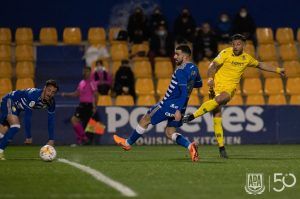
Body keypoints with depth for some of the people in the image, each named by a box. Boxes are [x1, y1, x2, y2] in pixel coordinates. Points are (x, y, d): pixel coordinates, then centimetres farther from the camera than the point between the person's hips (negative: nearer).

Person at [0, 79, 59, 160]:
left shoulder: (51, 103, -15)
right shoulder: (33, 95, -38)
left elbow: (51, 120, -5)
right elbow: (27, 116, -34)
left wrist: (51, 140, -8)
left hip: (17, 106, 8)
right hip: (9, 101, -8)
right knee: (15, 126, -24)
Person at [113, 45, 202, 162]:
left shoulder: (181, 71, -21)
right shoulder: (194, 69, 6)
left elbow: (184, 92, -28)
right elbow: (199, 83, 24)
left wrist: (178, 110, -31)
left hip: (169, 104, -8)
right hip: (179, 107, 8)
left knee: (145, 120, 10)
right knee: (170, 133, 12)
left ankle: (128, 143, 24)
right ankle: (189, 146, -14)